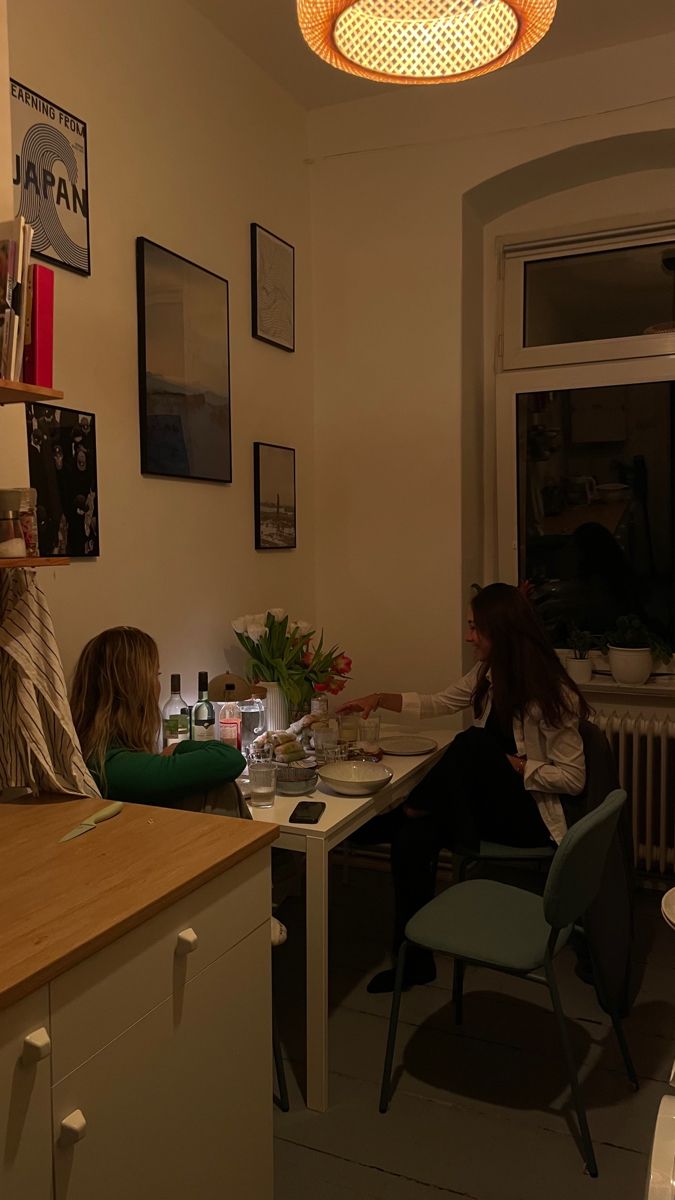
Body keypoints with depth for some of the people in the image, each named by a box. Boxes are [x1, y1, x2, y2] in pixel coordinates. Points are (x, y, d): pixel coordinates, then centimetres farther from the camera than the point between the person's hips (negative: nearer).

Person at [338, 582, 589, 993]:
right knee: (413, 838, -20)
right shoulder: (487, 675, 2)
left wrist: (512, 766, -23)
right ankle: (414, 959, -8)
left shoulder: (550, 693, -18)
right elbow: (437, 703, 15)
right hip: (492, 802, 7)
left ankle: (416, 805, -5)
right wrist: (380, 698, 6)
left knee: (472, 743, -31)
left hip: (533, 813, -7)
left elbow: (574, 778, -17)